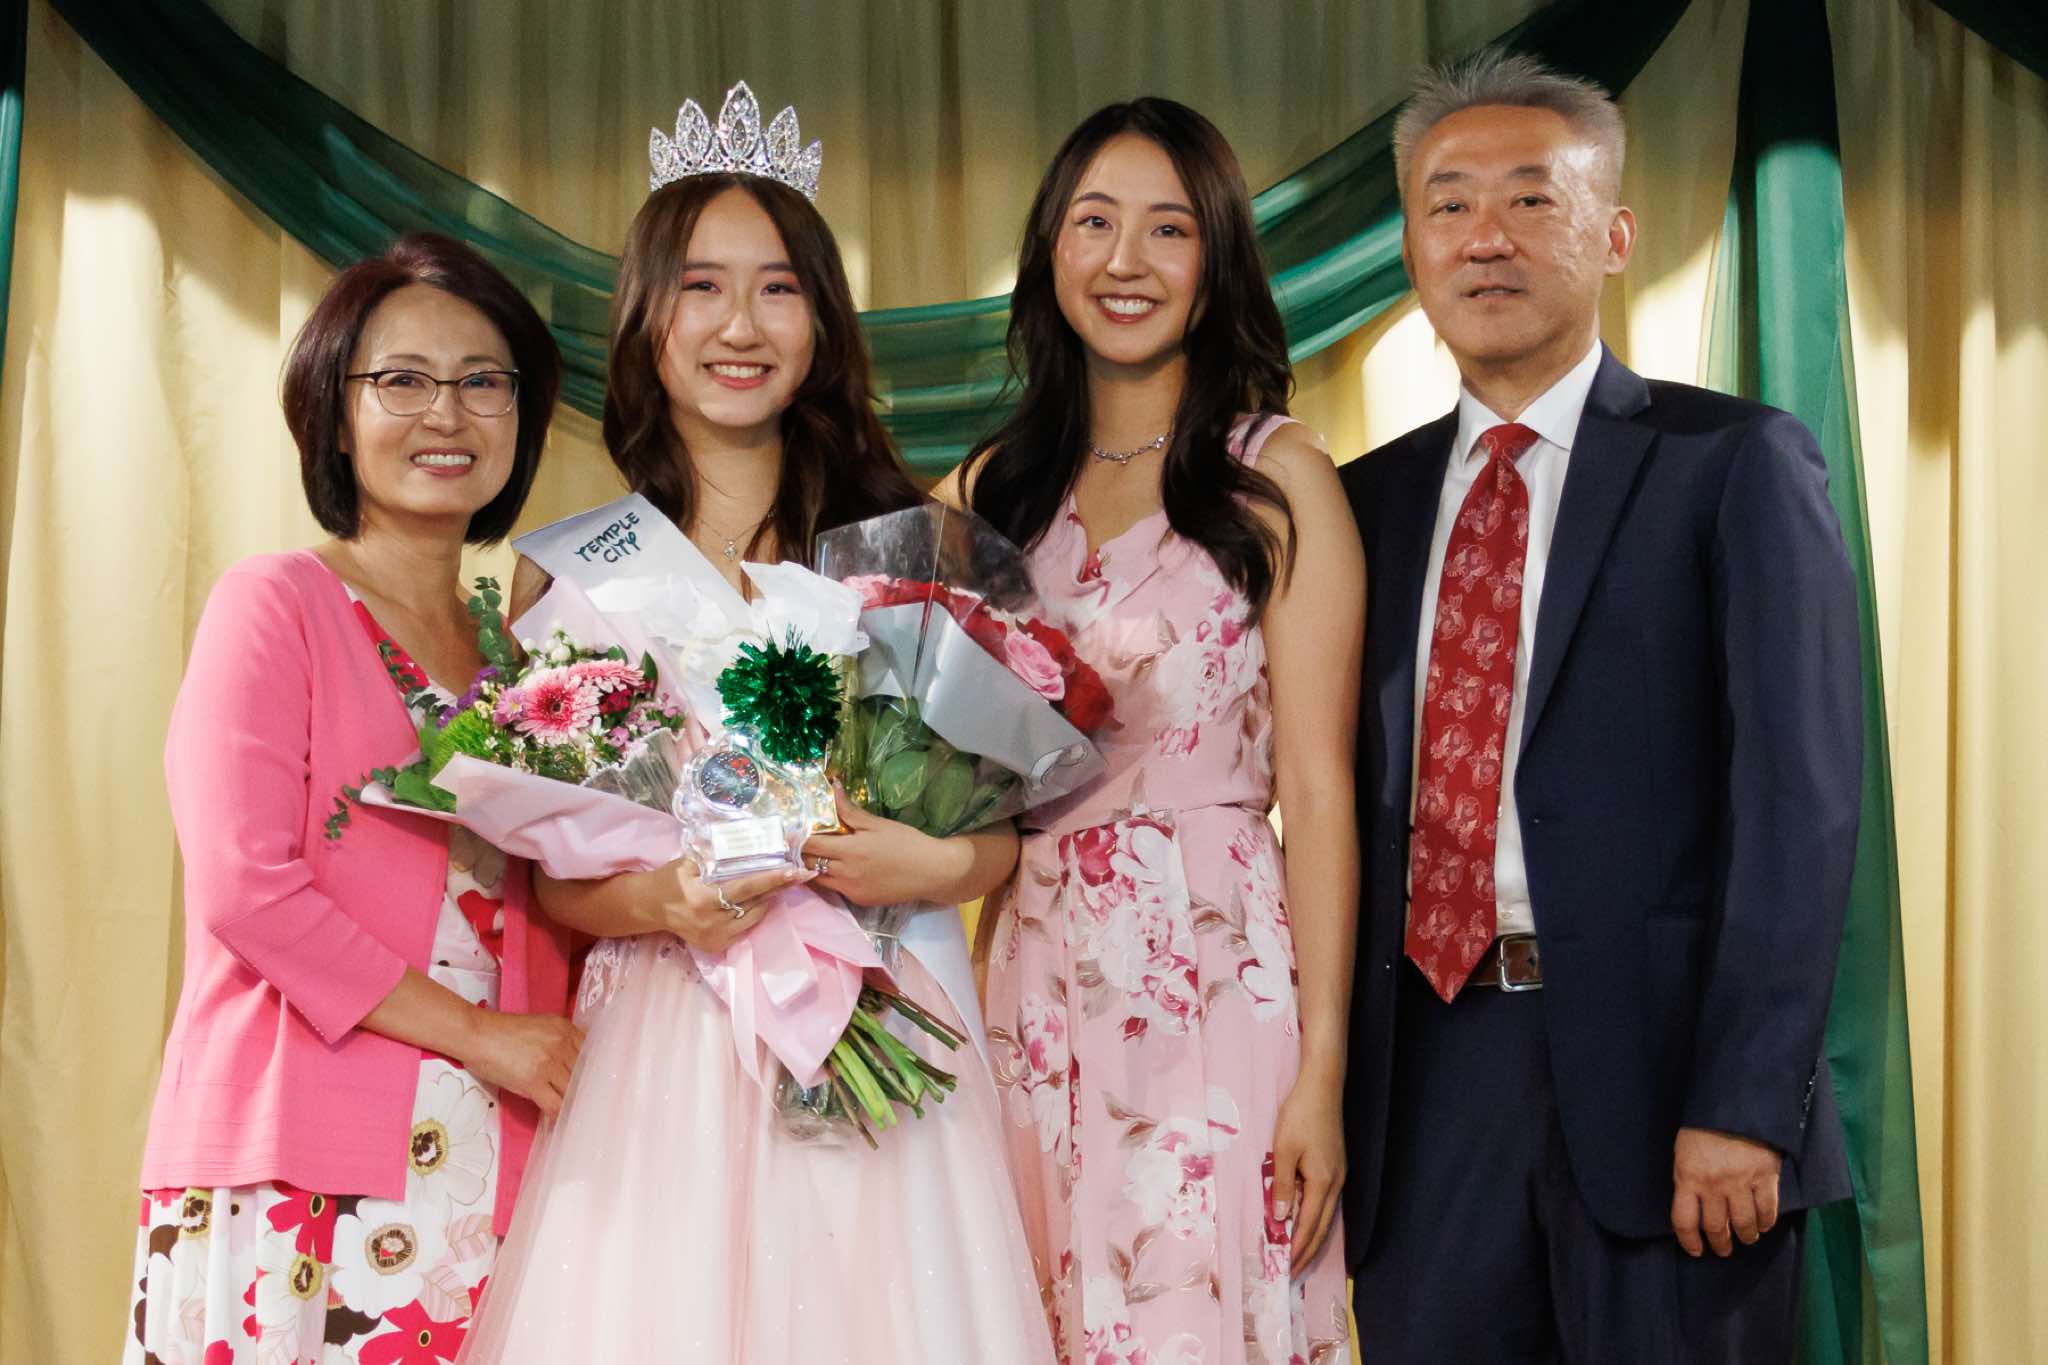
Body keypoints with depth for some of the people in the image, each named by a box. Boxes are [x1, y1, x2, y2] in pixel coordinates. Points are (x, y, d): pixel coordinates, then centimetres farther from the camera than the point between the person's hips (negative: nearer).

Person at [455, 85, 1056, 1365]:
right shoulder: (571, 569, 6)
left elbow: (1024, 815, 6)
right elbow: (541, 868, 6)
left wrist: (935, 865, -15)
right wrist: (664, 902, -13)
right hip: (663, 1056, 0)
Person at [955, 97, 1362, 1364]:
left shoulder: (1279, 479, -2)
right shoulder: (996, 488, 11)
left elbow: (1319, 786, -7)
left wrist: (1322, 1068, -12)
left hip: (1216, 986, -4)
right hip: (1034, 993, 4)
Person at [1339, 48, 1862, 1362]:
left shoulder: (1735, 463, -2)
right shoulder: (1372, 499, 12)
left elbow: (1798, 800, -9)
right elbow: (1353, 799, 12)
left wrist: (1743, 1105, -16)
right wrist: (1328, 1079, 3)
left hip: (1658, 1057, -4)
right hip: (1427, 1074, 4)